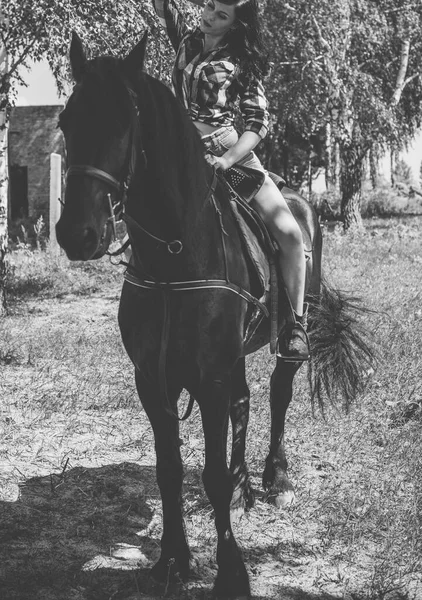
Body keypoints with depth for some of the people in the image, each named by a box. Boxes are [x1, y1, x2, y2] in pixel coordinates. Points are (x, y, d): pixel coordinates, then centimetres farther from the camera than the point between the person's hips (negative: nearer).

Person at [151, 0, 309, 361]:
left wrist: (227, 160, -20)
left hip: (234, 153, -3)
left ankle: (296, 324, -5)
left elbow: (259, 123, -6)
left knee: (289, 232, -16)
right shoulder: (187, 40, 12)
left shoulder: (242, 63, 2)